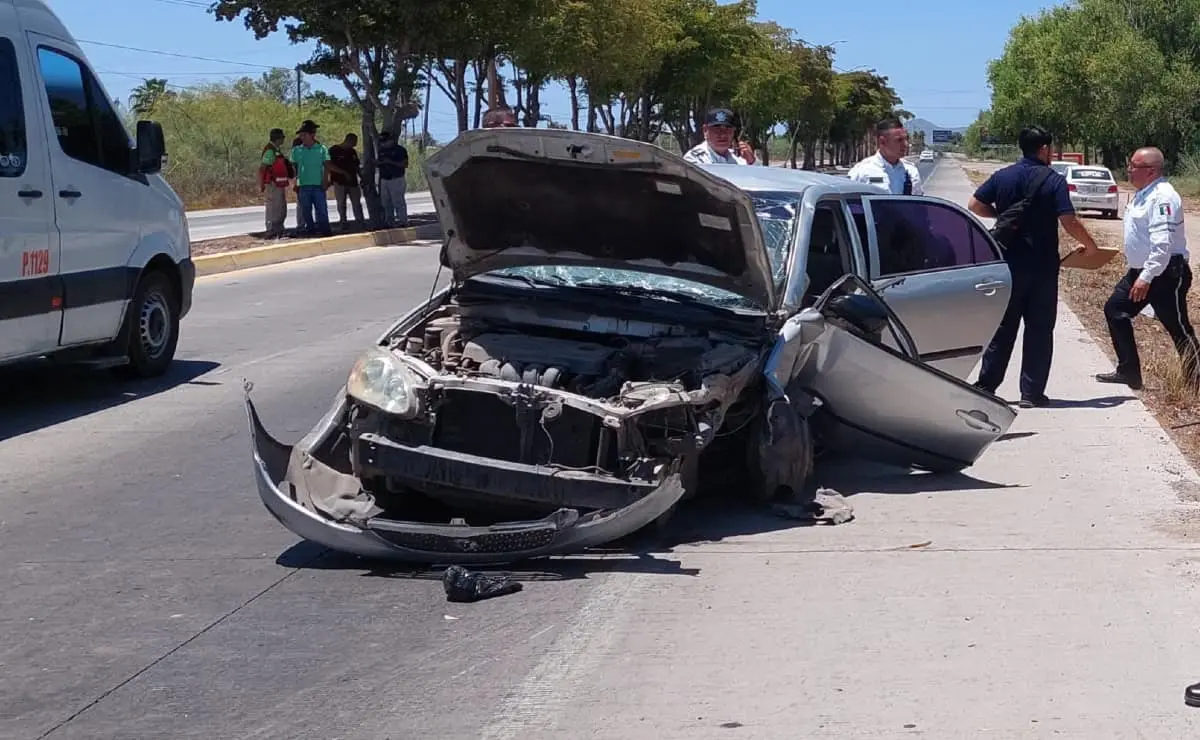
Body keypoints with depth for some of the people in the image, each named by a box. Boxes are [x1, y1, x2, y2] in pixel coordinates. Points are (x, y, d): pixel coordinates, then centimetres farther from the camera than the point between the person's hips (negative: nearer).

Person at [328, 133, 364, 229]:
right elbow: (330, 166, -13)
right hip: (340, 182, -5)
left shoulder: (353, 152, 16)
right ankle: (343, 224, 5)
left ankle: (360, 223, 1)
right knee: (341, 205, 1)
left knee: (357, 203, 0)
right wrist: (345, 173, -17)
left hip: (353, 182, 5)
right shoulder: (334, 150, -3)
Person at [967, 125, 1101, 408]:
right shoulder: (1054, 181, -9)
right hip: (1042, 267, -3)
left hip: (1008, 264, 3)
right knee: (1039, 329, 5)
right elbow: (1069, 222, -15)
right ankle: (1031, 392, 5)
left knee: (1002, 326, 12)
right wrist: (1090, 245, 0)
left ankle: (986, 385, 12)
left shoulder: (1002, 176, 1)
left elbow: (974, 206, 3)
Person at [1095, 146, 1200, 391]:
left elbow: (1162, 243, -28)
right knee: (1114, 310, 12)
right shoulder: (1141, 194, 11)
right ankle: (1128, 372, 20)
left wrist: (1147, 277, -30)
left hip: (1165, 273, -11)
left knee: (1178, 328, -3)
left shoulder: (1162, 197, -20)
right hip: (1141, 271, 11)